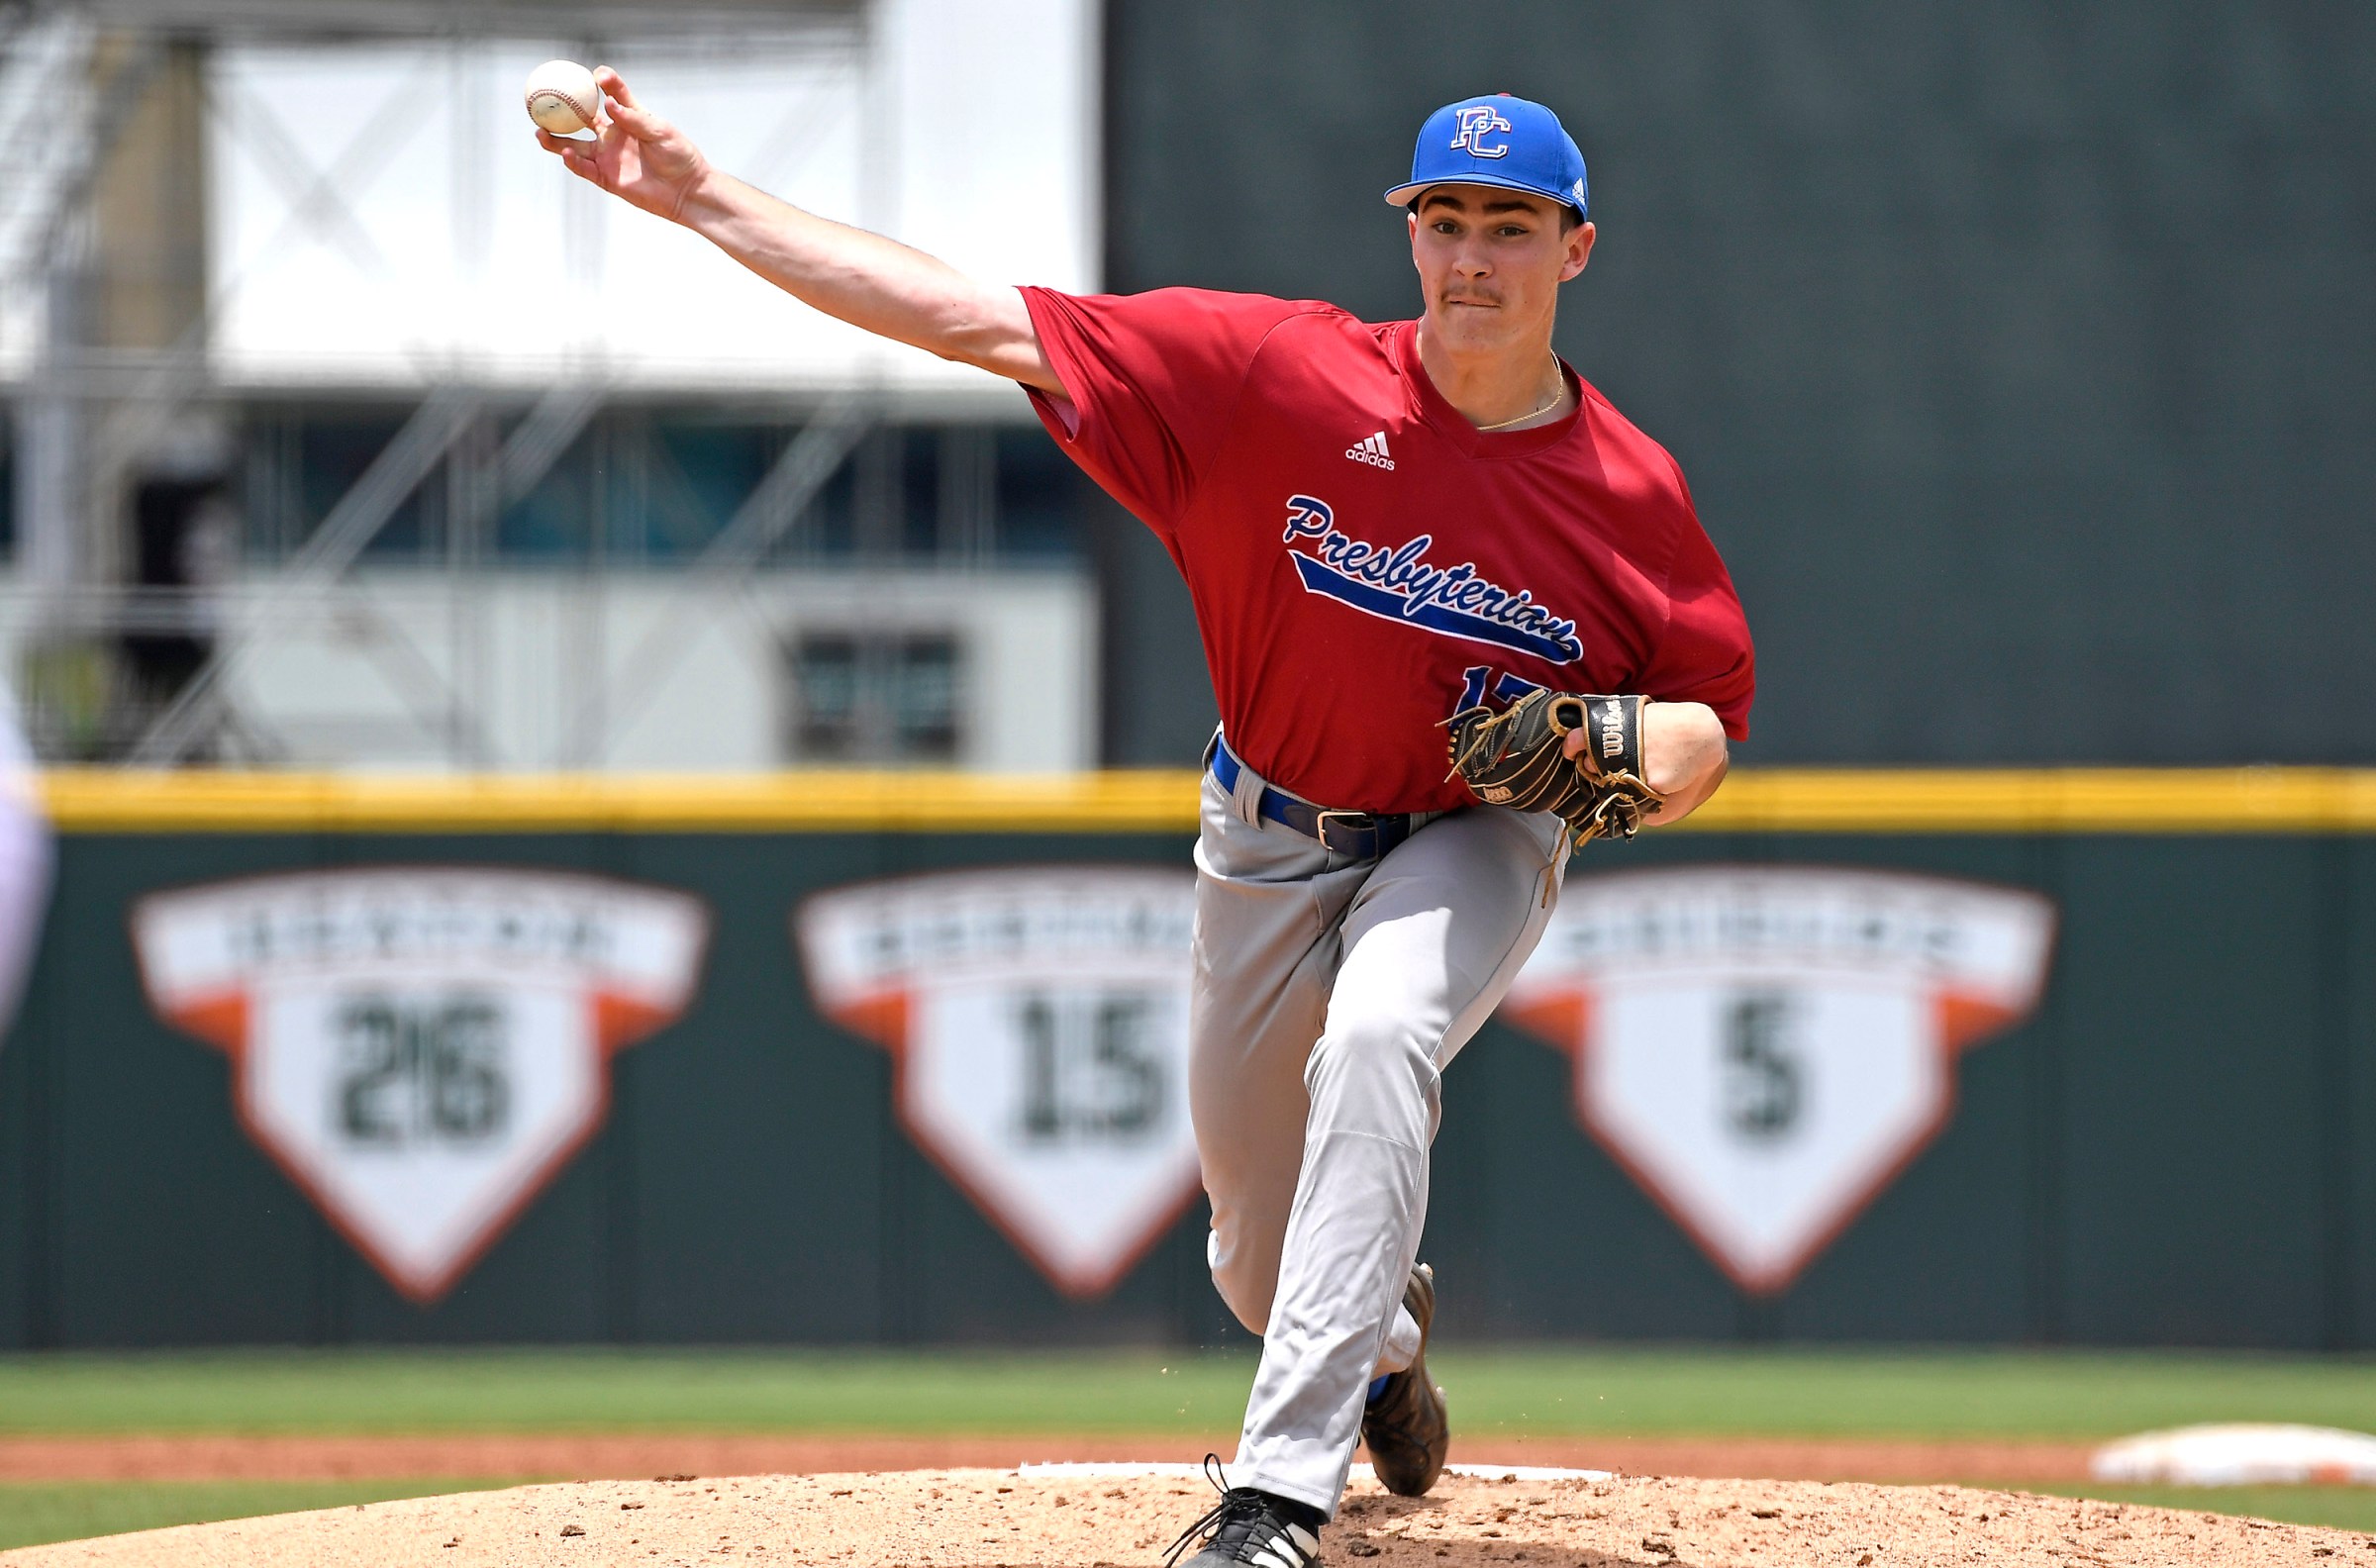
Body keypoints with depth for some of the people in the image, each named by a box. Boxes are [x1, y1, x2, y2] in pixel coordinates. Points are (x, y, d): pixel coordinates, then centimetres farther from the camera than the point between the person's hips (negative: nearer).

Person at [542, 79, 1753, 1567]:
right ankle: (1385, 1341, 53)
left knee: (1378, 1036, -36)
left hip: (1473, 841, -2)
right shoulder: (1286, 374, -20)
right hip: (1269, 840, 2)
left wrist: (1636, 762, -29)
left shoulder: (1631, 492, -16)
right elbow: (983, 321, -21)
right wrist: (702, 197, -26)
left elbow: (1708, 717, -3)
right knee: (1263, 1262, 12)